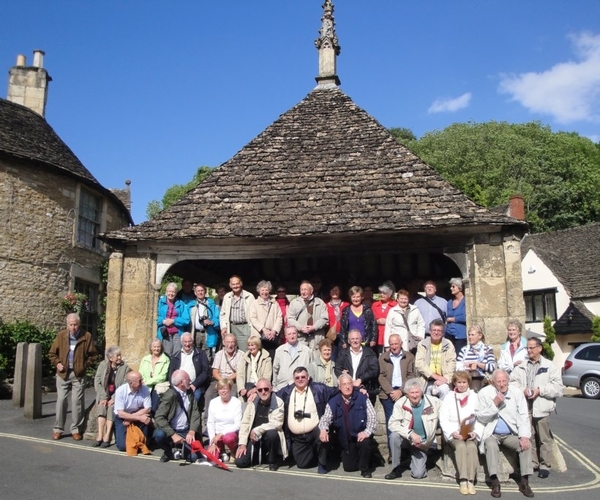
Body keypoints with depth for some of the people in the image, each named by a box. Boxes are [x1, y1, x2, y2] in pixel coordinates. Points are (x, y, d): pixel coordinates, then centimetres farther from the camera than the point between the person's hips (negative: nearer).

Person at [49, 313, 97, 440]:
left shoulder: (86, 336, -3)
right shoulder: (61, 335, 2)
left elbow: (92, 354, 3)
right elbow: (52, 353, 10)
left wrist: (85, 365, -7)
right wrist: (57, 363, -4)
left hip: (79, 375, -1)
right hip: (63, 374, 1)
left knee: (77, 402, 2)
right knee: (61, 401, 5)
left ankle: (76, 429, 12)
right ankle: (58, 429, 16)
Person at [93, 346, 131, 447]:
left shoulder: (125, 368, -5)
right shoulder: (103, 365, 1)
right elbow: (97, 382, -1)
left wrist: (114, 399, -18)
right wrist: (104, 397, -13)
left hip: (117, 397, -2)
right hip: (104, 395, 2)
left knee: (111, 408, -28)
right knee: (101, 407, -26)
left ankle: (107, 437, -30)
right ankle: (100, 436, -29)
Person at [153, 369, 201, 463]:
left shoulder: (190, 392, 2)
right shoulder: (170, 395, -16)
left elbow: (195, 413, 0)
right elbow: (159, 418, -24)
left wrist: (192, 431, -17)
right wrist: (173, 435, -31)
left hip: (186, 432, 3)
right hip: (171, 431, -3)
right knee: (159, 435, -35)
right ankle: (168, 451, -1)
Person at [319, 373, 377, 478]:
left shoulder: (362, 399, -4)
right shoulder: (333, 402, 2)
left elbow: (372, 417, -8)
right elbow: (326, 418, -3)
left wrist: (367, 431, -22)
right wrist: (323, 429, -24)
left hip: (361, 436, -2)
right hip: (346, 440, 2)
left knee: (365, 442, -34)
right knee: (349, 467, -2)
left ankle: (365, 469, -7)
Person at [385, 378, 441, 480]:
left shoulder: (433, 402, -12)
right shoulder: (400, 404, -15)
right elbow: (393, 424, -23)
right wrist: (411, 434, -32)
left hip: (422, 443, 0)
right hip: (406, 439, 0)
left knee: (418, 474, -13)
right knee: (394, 436, -33)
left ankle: (414, 459, 23)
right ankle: (396, 469, -13)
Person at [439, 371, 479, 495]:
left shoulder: (474, 397, 10)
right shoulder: (449, 397, 7)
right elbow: (443, 418, 0)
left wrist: (475, 432, -12)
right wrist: (452, 432, -14)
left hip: (470, 433, 1)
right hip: (454, 434, -1)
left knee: (472, 447, -30)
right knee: (461, 446, -31)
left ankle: (471, 481, -28)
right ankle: (463, 481, -30)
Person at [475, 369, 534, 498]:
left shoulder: (517, 392, 0)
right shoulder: (484, 393, -6)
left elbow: (523, 417, -3)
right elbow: (481, 418, -8)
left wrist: (524, 436, -18)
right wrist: (495, 403, -21)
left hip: (511, 434, 2)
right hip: (491, 434, -2)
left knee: (526, 444, -24)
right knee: (491, 445, -33)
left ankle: (524, 482, -14)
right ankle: (495, 482, -27)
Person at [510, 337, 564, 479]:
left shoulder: (550, 366, 1)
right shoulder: (521, 366, 11)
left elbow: (558, 387, -5)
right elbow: (512, 381, 7)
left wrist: (540, 390, -13)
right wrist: (522, 389, -11)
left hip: (541, 408, -3)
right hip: (525, 407, 3)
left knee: (544, 439, 2)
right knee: (528, 437, 8)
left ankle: (545, 465, 13)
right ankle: (532, 463, 20)